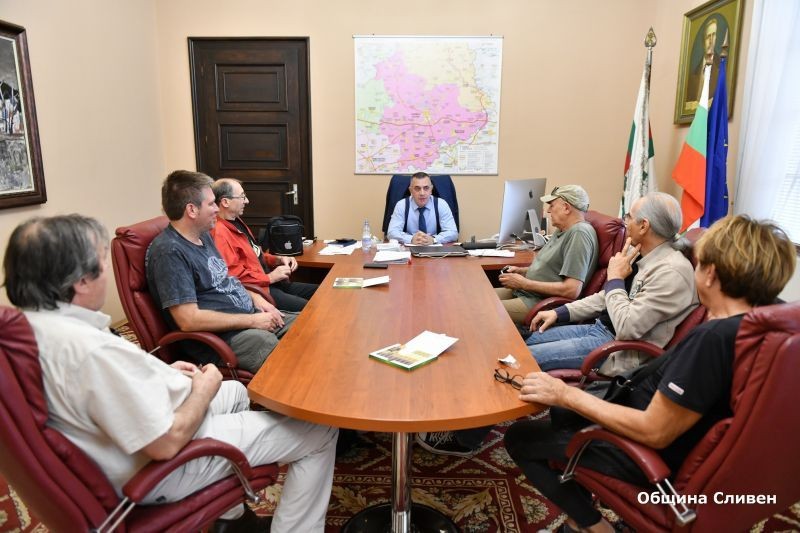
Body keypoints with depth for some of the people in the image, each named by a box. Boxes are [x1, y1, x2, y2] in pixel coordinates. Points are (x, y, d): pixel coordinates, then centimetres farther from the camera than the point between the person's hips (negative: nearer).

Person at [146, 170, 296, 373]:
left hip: (251, 316, 10)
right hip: (221, 337, -10)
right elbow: (189, 320, -22)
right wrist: (252, 321, -17)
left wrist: (254, 297, 7)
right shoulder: (168, 252, -16)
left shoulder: (204, 236, 14)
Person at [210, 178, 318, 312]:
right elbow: (233, 275, -27)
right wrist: (269, 278, -17)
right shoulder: (220, 233, -19)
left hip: (271, 282, 11)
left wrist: (278, 259, 9)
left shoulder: (237, 222, 13)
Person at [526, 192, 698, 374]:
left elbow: (627, 328, -28)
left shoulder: (671, 272, -24)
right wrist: (559, 313, 9)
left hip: (619, 350, -9)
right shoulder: (640, 255, 4)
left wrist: (615, 278, -16)